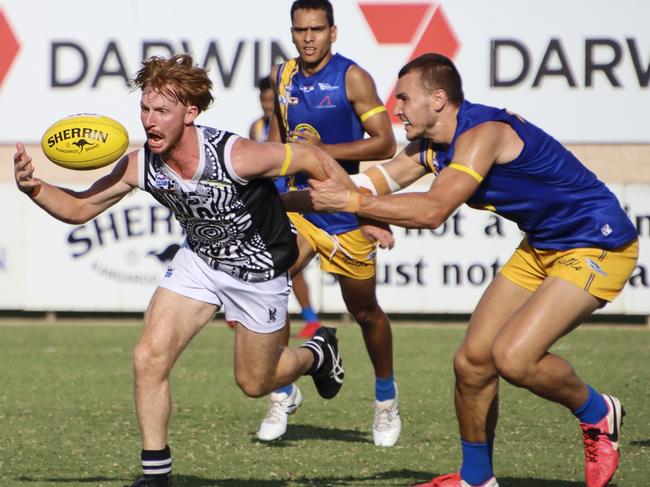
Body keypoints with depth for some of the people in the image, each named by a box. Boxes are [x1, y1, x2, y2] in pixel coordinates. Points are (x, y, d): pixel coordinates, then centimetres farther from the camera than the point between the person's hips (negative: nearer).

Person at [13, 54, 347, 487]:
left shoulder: (235, 156, -34)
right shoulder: (140, 167, -19)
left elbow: (311, 158, -22)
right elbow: (79, 208, -7)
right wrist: (34, 187, -27)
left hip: (260, 271, -4)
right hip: (199, 260, 4)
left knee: (254, 383, 12)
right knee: (149, 359, -13)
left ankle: (318, 353, 46)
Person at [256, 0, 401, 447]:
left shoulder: (352, 78, -11)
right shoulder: (281, 76, 4)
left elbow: (385, 143, -16)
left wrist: (322, 151, -22)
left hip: (347, 209, -4)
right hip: (298, 204, 4)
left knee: (365, 311, 9)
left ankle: (387, 399, 31)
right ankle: (282, 393, -1)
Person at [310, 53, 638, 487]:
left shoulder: (483, 133, -27)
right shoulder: (433, 142, 3)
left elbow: (432, 211, -36)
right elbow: (383, 179, 5)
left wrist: (351, 201, -33)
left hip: (598, 245, -10)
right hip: (541, 246, 10)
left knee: (513, 357, -24)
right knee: (472, 360, 4)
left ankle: (598, 414, 3)